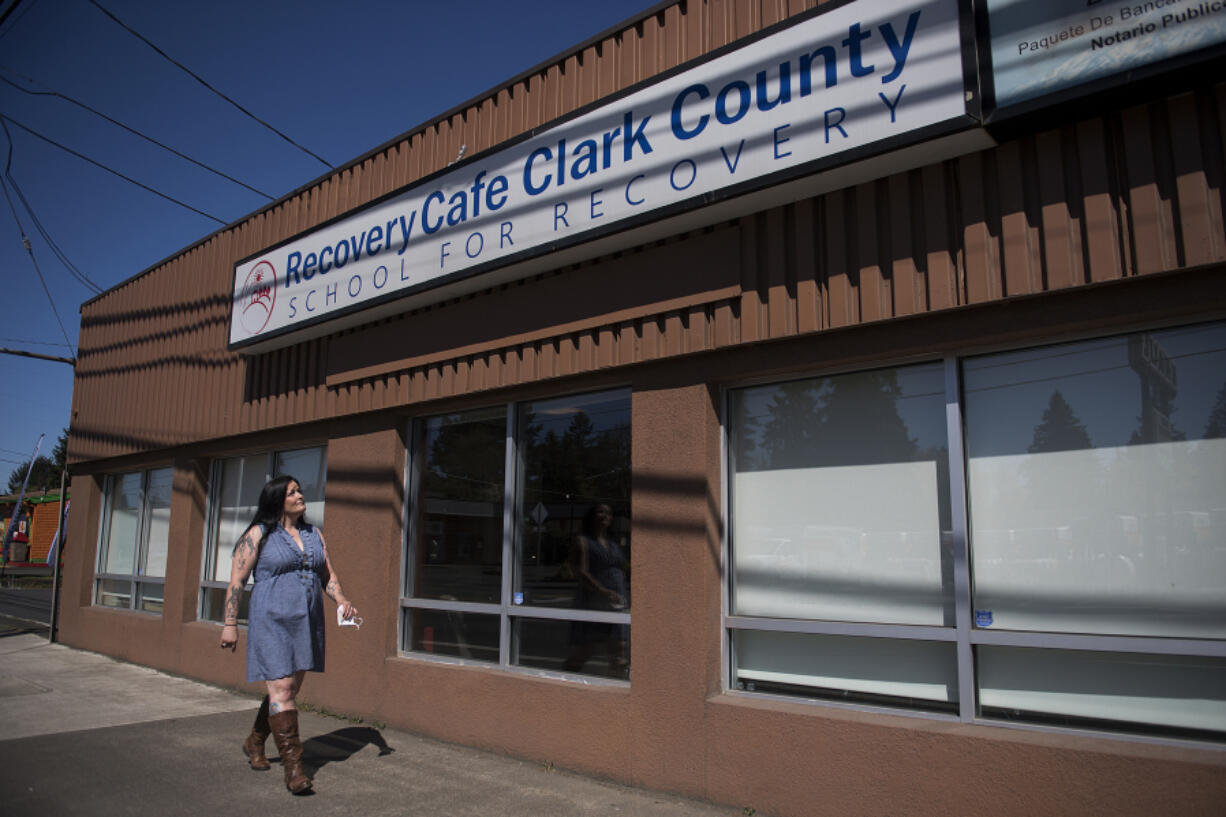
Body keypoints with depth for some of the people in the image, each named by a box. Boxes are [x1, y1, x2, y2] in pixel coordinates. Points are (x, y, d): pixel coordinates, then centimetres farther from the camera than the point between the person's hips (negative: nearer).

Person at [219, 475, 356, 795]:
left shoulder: (314, 534, 12)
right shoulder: (259, 535, -2)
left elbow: (328, 576, 15)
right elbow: (237, 580, -4)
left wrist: (342, 601, -3)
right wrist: (230, 623, -8)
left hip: (307, 624, 6)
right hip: (272, 622, -6)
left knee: (290, 690, 13)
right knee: (281, 690, -10)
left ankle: (254, 743, 35)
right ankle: (293, 765, -6)